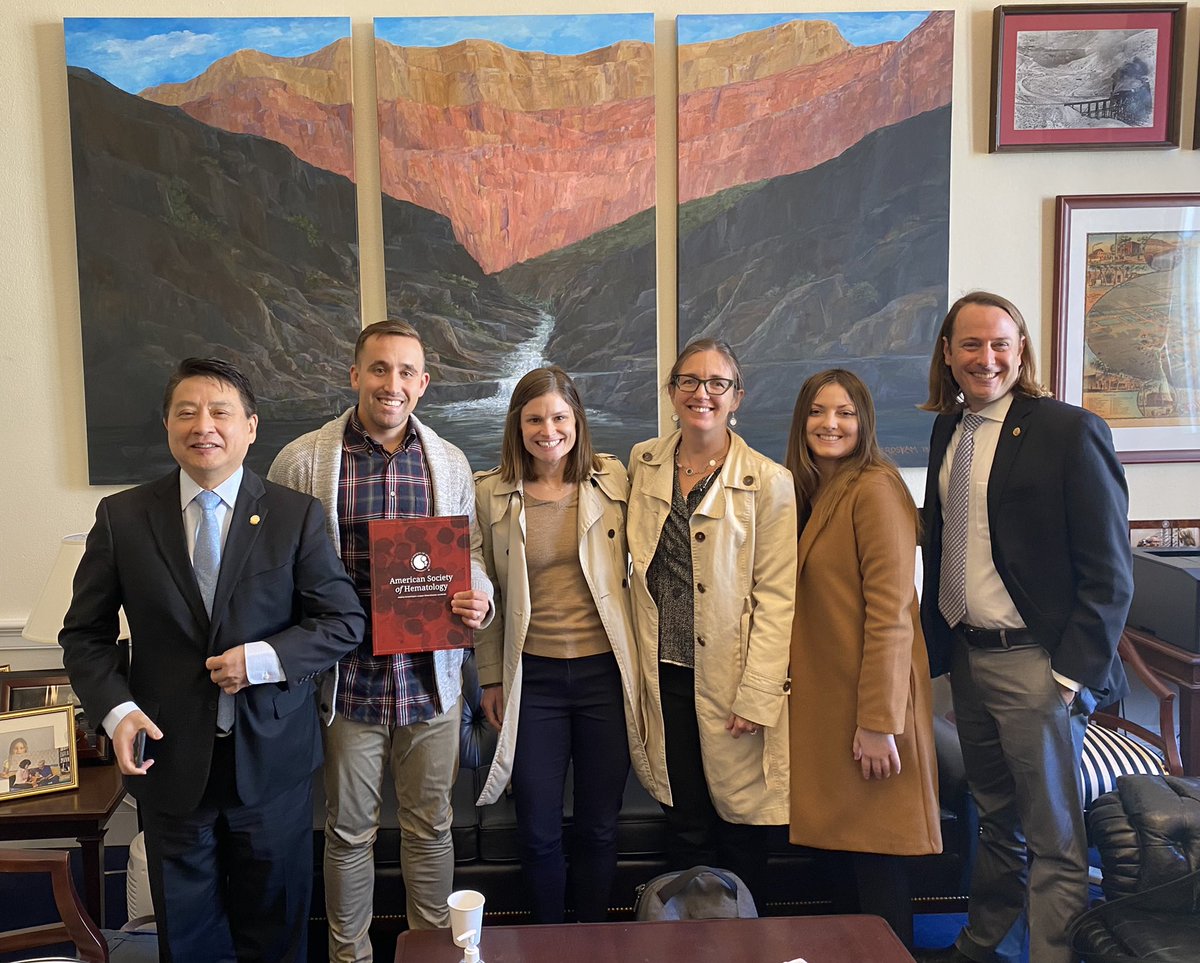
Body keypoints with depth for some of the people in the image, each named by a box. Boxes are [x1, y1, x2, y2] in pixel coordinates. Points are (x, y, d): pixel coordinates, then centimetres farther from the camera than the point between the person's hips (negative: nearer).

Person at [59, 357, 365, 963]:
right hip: (169, 756, 1)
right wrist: (117, 709, -12)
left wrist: (265, 659, -18)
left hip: (272, 758, 0)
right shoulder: (121, 517, -2)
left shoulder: (296, 516, -5)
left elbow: (344, 621, -4)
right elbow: (85, 634, 3)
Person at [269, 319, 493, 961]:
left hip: (431, 679, 3)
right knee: (349, 831, 13)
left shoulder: (450, 463, 5)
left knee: (431, 827, 15)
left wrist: (479, 601, -9)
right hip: (347, 682, -2)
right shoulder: (301, 461, -5)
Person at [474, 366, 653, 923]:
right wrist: (491, 679, 7)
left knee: (598, 827, 11)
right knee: (538, 830, 8)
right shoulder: (491, 494, -1)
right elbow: (486, 594, 6)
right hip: (533, 678, 0)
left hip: (605, 671, 0)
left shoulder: (613, 480, -1)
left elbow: (636, 570, 5)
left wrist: (637, 663, 3)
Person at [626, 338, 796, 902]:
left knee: (740, 827, 9)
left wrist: (756, 696, -12)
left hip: (729, 677, -3)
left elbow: (776, 596, -8)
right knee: (685, 826, 11)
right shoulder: (643, 464, 6)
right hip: (664, 671, 3)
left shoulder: (768, 483, -7)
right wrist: (640, 661, 8)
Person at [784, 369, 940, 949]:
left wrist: (879, 721, -21)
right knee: (845, 840, 15)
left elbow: (890, 613, -20)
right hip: (823, 694, 8)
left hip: (869, 699, -8)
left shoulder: (874, 489, -15)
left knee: (875, 856, 1)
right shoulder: (808, 492, 12)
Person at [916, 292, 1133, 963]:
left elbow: (1109, 573, -12)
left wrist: (1074, 674, -16)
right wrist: (937, 640, 9)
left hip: (1036, 664, -6)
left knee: (1054, 840, 4)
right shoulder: (947, 430, 9)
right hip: (965, 656, 7)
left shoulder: (1070, 431, -11)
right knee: (997, 819, 21)